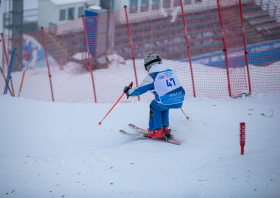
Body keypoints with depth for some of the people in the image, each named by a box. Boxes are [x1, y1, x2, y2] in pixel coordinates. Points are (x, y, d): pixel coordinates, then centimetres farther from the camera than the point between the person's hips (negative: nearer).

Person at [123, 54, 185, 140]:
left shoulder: (152, 76, 0)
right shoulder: (171, 71, 16)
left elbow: (139, 90, 9)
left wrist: (128, 92, 27)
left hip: (167, 102, -6)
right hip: (180, 101, 6)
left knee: (154, 106, 23)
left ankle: (156, 131, 21)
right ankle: (165, 129, 35)